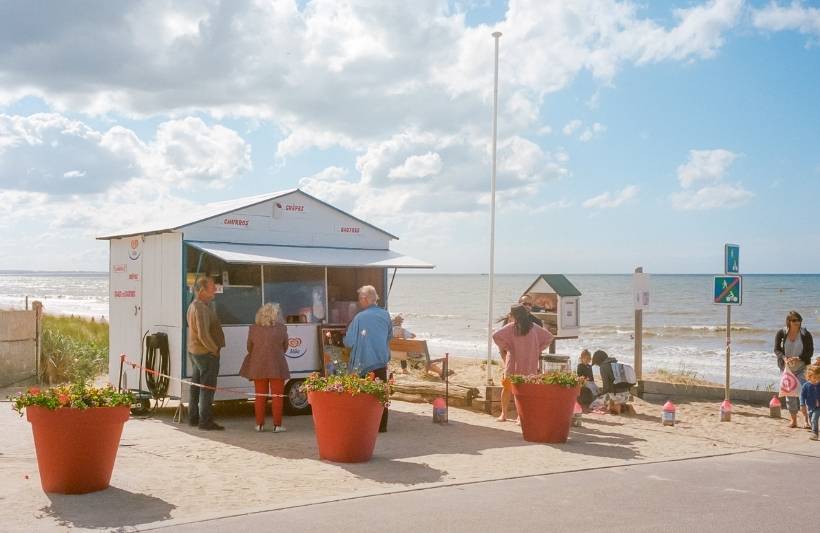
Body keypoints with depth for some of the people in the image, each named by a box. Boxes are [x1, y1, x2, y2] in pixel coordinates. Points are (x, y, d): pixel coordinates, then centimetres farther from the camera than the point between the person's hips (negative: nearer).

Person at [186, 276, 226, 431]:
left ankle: (193, 417, 25)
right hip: (207, 354, -10)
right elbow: (203, 335, -27)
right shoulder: (201, 308, -22)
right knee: (208, 387, -5)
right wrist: (215, 349, -15)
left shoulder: (194, 306, 12)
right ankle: (205, 421, -3)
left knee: (197, 386, 17)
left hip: (194, 352, 11)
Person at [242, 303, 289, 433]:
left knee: (260, 396, 12)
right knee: (277, 396, 5)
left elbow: (249, 348, 5)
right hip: (276, 367, -2)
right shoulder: (281, 328, -6)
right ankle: (277, 425, 5)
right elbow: (285, 348, 5)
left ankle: (260, 424, 14)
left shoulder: (253, 328, -3)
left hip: (258, 367, 2)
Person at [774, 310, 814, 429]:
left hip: (802, 368, -2)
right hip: (786, 368, 2)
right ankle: (793, 420, 17)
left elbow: (810, 352, -8)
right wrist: (784, 358, -25)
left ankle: (807, 418, -9)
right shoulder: (781, 333, -5)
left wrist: (797, 358, -24)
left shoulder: (806, 334, -8)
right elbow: (777, 349, -6)